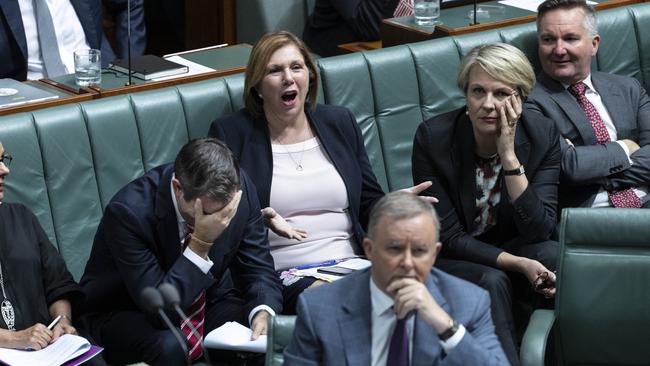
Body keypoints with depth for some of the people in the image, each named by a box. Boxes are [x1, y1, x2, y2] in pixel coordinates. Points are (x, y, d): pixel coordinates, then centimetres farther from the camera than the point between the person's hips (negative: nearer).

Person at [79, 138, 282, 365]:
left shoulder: (239, 188, -17)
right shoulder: (129, 211, -31)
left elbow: (258, 266, -6)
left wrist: (263, 313, -28)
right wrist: (201, 243, -40)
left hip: (209, 304, 4)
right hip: (131, 315, -3)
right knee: (168, 348, -36)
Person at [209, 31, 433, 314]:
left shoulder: (340, 123, 18)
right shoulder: (230, 133, 5)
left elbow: (370, 203, 18)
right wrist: (259, 219, -21)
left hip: (352, 266, 5)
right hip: (284, 276, -4)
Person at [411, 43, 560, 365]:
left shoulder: (542, 134, -11)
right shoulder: (433, 137, -17)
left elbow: (539, 230, -16)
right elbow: (448, 237, -14)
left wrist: (508, 155, -26)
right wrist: (519, 264, -27)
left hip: (517, 249, 2)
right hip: (453, 259, -2)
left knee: (553, 255, -29)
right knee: (491, 282, -34)